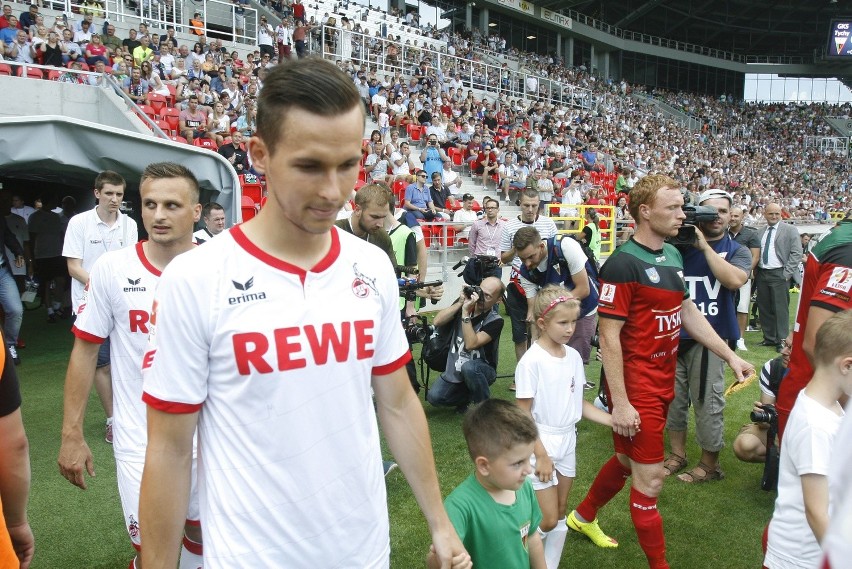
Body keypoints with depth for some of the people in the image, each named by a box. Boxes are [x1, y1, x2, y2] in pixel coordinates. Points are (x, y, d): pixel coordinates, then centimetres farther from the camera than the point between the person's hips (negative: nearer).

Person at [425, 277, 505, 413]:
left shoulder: (495, 321, -18)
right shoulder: (464, 304, -6)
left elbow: (471, 344, -29)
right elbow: (437, 322, -16)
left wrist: (466, 312, -30)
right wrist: (460, 303, -22)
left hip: (481, 370, -4)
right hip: (455, 369, 4)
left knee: (468, 367, -38)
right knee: (434, 397, -17)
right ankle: (469, 397, 12)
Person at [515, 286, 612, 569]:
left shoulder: (574, 356, 0)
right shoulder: (531, 361, -19)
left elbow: (578, 403, 8)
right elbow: (523, 415, -16)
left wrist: (614, 420, -2)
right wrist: (541, 455, -16)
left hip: (568, 442, 6)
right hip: (541, 444, -6)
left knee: (559, 516, 16)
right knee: (547, 521, 1)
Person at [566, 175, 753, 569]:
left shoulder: (673, 255, 7)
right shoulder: (623, 264, -20)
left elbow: (688, 313, 16)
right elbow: (608, 336, -21)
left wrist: (730, 356, 12)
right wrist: (619, 403, -21)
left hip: (663, 383, 9)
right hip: (636, 388, -9)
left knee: (629, 460, 23)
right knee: (650, 480, 2)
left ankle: (584, 516, 45)